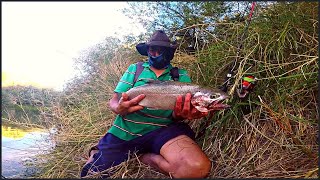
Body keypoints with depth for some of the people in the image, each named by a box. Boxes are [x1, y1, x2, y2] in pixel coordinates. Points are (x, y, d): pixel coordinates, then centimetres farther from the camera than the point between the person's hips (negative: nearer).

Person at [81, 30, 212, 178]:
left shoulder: (181, 76, 9)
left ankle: (142, 157, -3)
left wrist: (179, 114, -26)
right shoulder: (134, 69, 11)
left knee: (197, 167, -28)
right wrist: (120, 108, -22)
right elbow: (114, 102, 5)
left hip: (162, 130, 0)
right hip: (124, 131, 1)